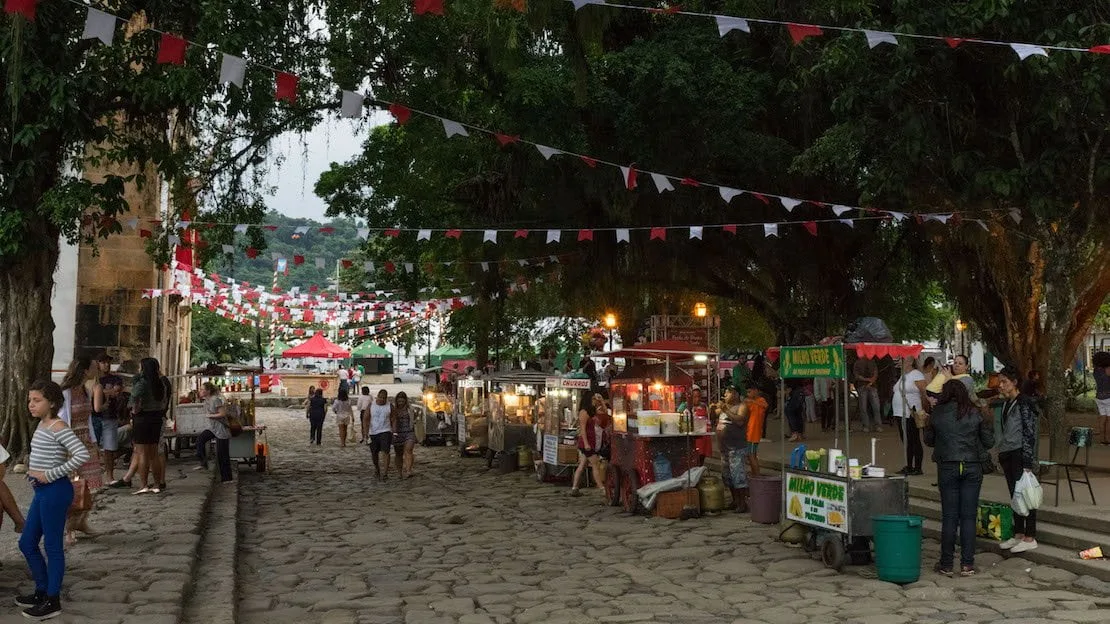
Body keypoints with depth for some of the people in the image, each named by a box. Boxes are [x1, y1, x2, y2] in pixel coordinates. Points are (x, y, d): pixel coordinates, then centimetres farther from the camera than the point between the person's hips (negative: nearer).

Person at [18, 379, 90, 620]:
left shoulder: (58, 427, -17)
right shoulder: (42, 424, 10)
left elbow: (82, 455, -29)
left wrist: (51, 475, -23)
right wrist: (33, 469, 9)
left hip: (55, 491, -10)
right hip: (41, 491, 10)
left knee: (52, 546, 0)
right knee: (26, 543, 16)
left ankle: (53, 601, 11)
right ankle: (42, 591, 31)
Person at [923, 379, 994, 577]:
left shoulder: (937, 414, -3)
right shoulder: (975, 413, -2)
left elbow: (929, 440, 8)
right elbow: (988, 442, 4)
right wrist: (989, 427, 22)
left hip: (947, 468, 0)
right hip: (972, 468, 1)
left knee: (949, 516, 5)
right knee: (969, 516, 6)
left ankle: (946, 564, 9)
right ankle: (967, 564, 8)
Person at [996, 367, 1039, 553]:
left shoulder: (1024, 403, -12)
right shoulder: (1006, 404, 14)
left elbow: (1030, 433, -15)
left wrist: (1028, 462, -18)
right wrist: (1001, 455, 19)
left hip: (1020, 454, -9)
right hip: (1007, 454, 9)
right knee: (1014, 496, 12)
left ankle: (1030, 538, 3)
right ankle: (1018, 535, 19)